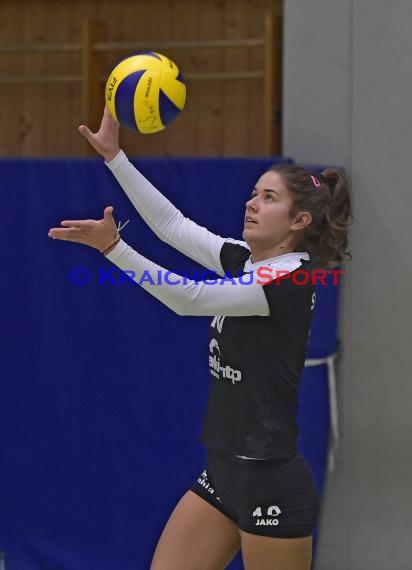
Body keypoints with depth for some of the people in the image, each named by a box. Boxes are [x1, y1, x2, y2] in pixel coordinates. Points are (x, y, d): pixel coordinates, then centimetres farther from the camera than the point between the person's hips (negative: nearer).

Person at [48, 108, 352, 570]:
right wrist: (114, 155, 9)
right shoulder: (244, 260, 9)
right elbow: (172, 225, 12)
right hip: (221, 474, 9)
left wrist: (113, 247, -28)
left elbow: (191, 298, -22)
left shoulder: (290, 279, -15)